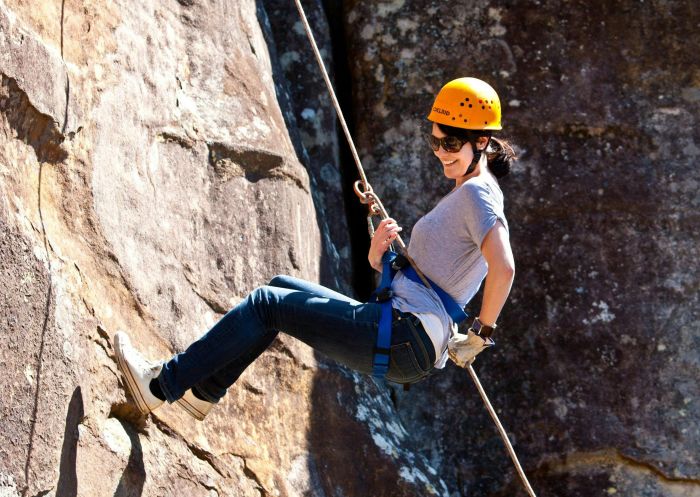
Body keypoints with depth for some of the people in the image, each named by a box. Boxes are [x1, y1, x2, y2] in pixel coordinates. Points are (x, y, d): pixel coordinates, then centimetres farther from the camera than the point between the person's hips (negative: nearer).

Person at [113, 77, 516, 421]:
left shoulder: (477, 194, -10)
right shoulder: (464, 196, 21)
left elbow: (504, 269, -28)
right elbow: (408, 273, 20)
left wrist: (482, 331, -18)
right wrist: (379, 253, -1)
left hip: (408, 336, -10)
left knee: (266, 303, -6)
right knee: (280, 288, 17)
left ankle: (162, 385, -1)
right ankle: (204, 389, 18)